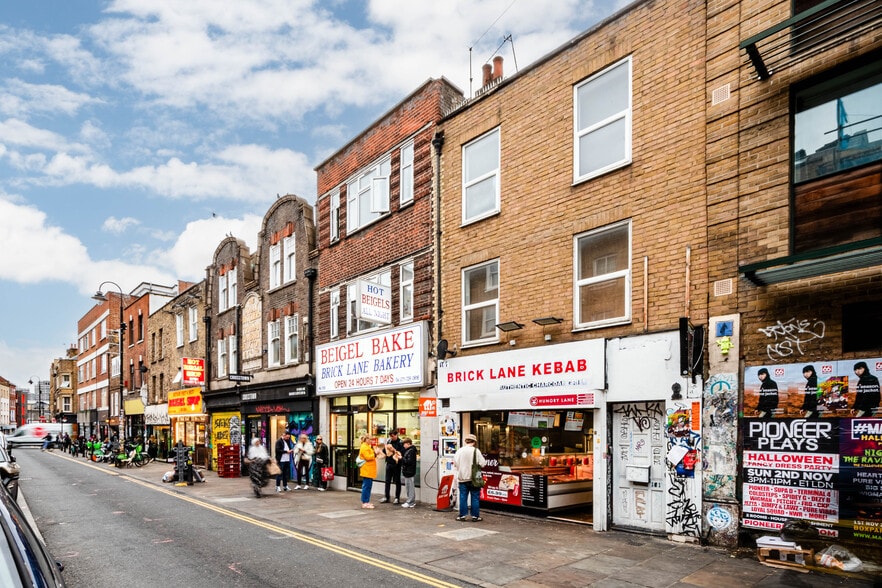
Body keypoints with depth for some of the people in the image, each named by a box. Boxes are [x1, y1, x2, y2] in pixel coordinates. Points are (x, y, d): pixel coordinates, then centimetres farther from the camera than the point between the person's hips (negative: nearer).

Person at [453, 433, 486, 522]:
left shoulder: (459, 451, -3)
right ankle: (475, 516, 9)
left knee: (463, 497, 9)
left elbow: (455, 463, 3)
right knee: (475, 497, 6)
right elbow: (482, 463, -10)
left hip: (462, 478, 2)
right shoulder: (476, 451, -11)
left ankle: (463, 515, 13)